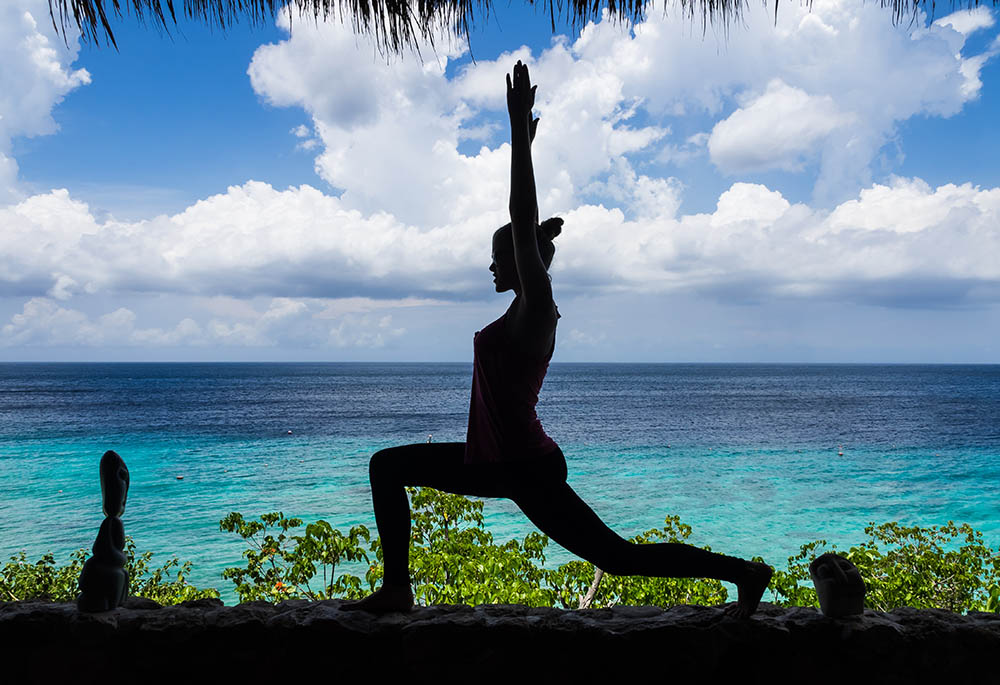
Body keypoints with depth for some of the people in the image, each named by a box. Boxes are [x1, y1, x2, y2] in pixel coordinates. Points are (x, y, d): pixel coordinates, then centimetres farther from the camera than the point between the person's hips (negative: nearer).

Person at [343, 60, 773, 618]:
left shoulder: (536, 306, -14)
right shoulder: (528, 307, 9)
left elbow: (523, 222, -22)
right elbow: (527, 223, 18)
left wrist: (519, 128, -20)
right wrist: (524, 142, 22)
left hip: (528, 469, -10)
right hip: (497, 462, 10)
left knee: (617, 555, -3)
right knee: (388, 466, 13)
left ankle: (742, 573, 11)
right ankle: (397, 590, 15)